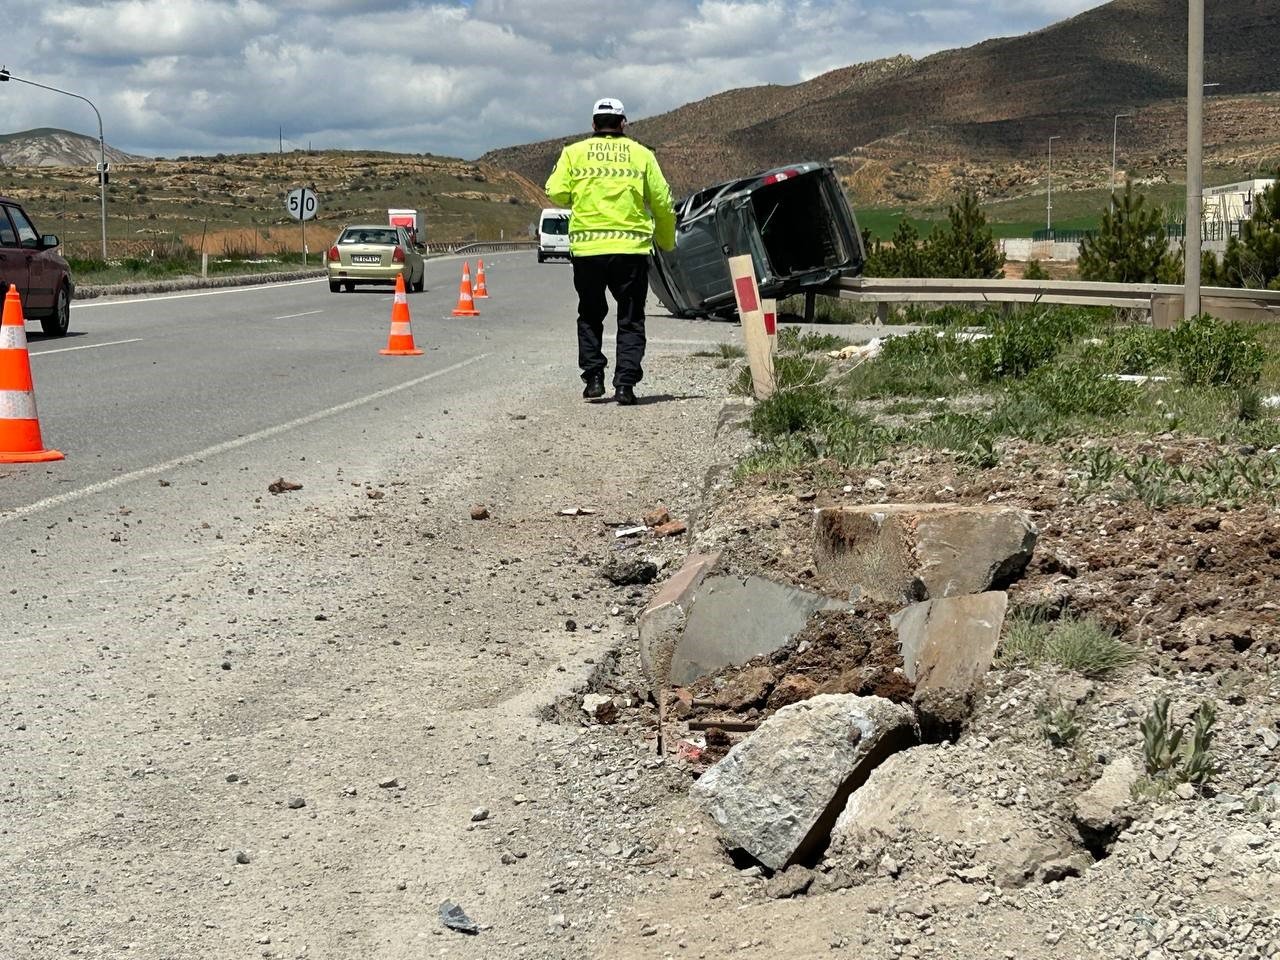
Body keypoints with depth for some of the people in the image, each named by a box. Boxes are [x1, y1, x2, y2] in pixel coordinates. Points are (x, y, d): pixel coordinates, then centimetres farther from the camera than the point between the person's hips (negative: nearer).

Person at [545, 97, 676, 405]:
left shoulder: (574, 153, 7)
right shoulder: (641, 154, 7)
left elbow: (556, 193, -3)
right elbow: (662, 203, 6)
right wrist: (667, 242, 20)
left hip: (587, 246, 1)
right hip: (631, 247, 0)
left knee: (590, 316, 16)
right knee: (631, 320, 7)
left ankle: (594, 379, 10)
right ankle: (625, 383, -2)